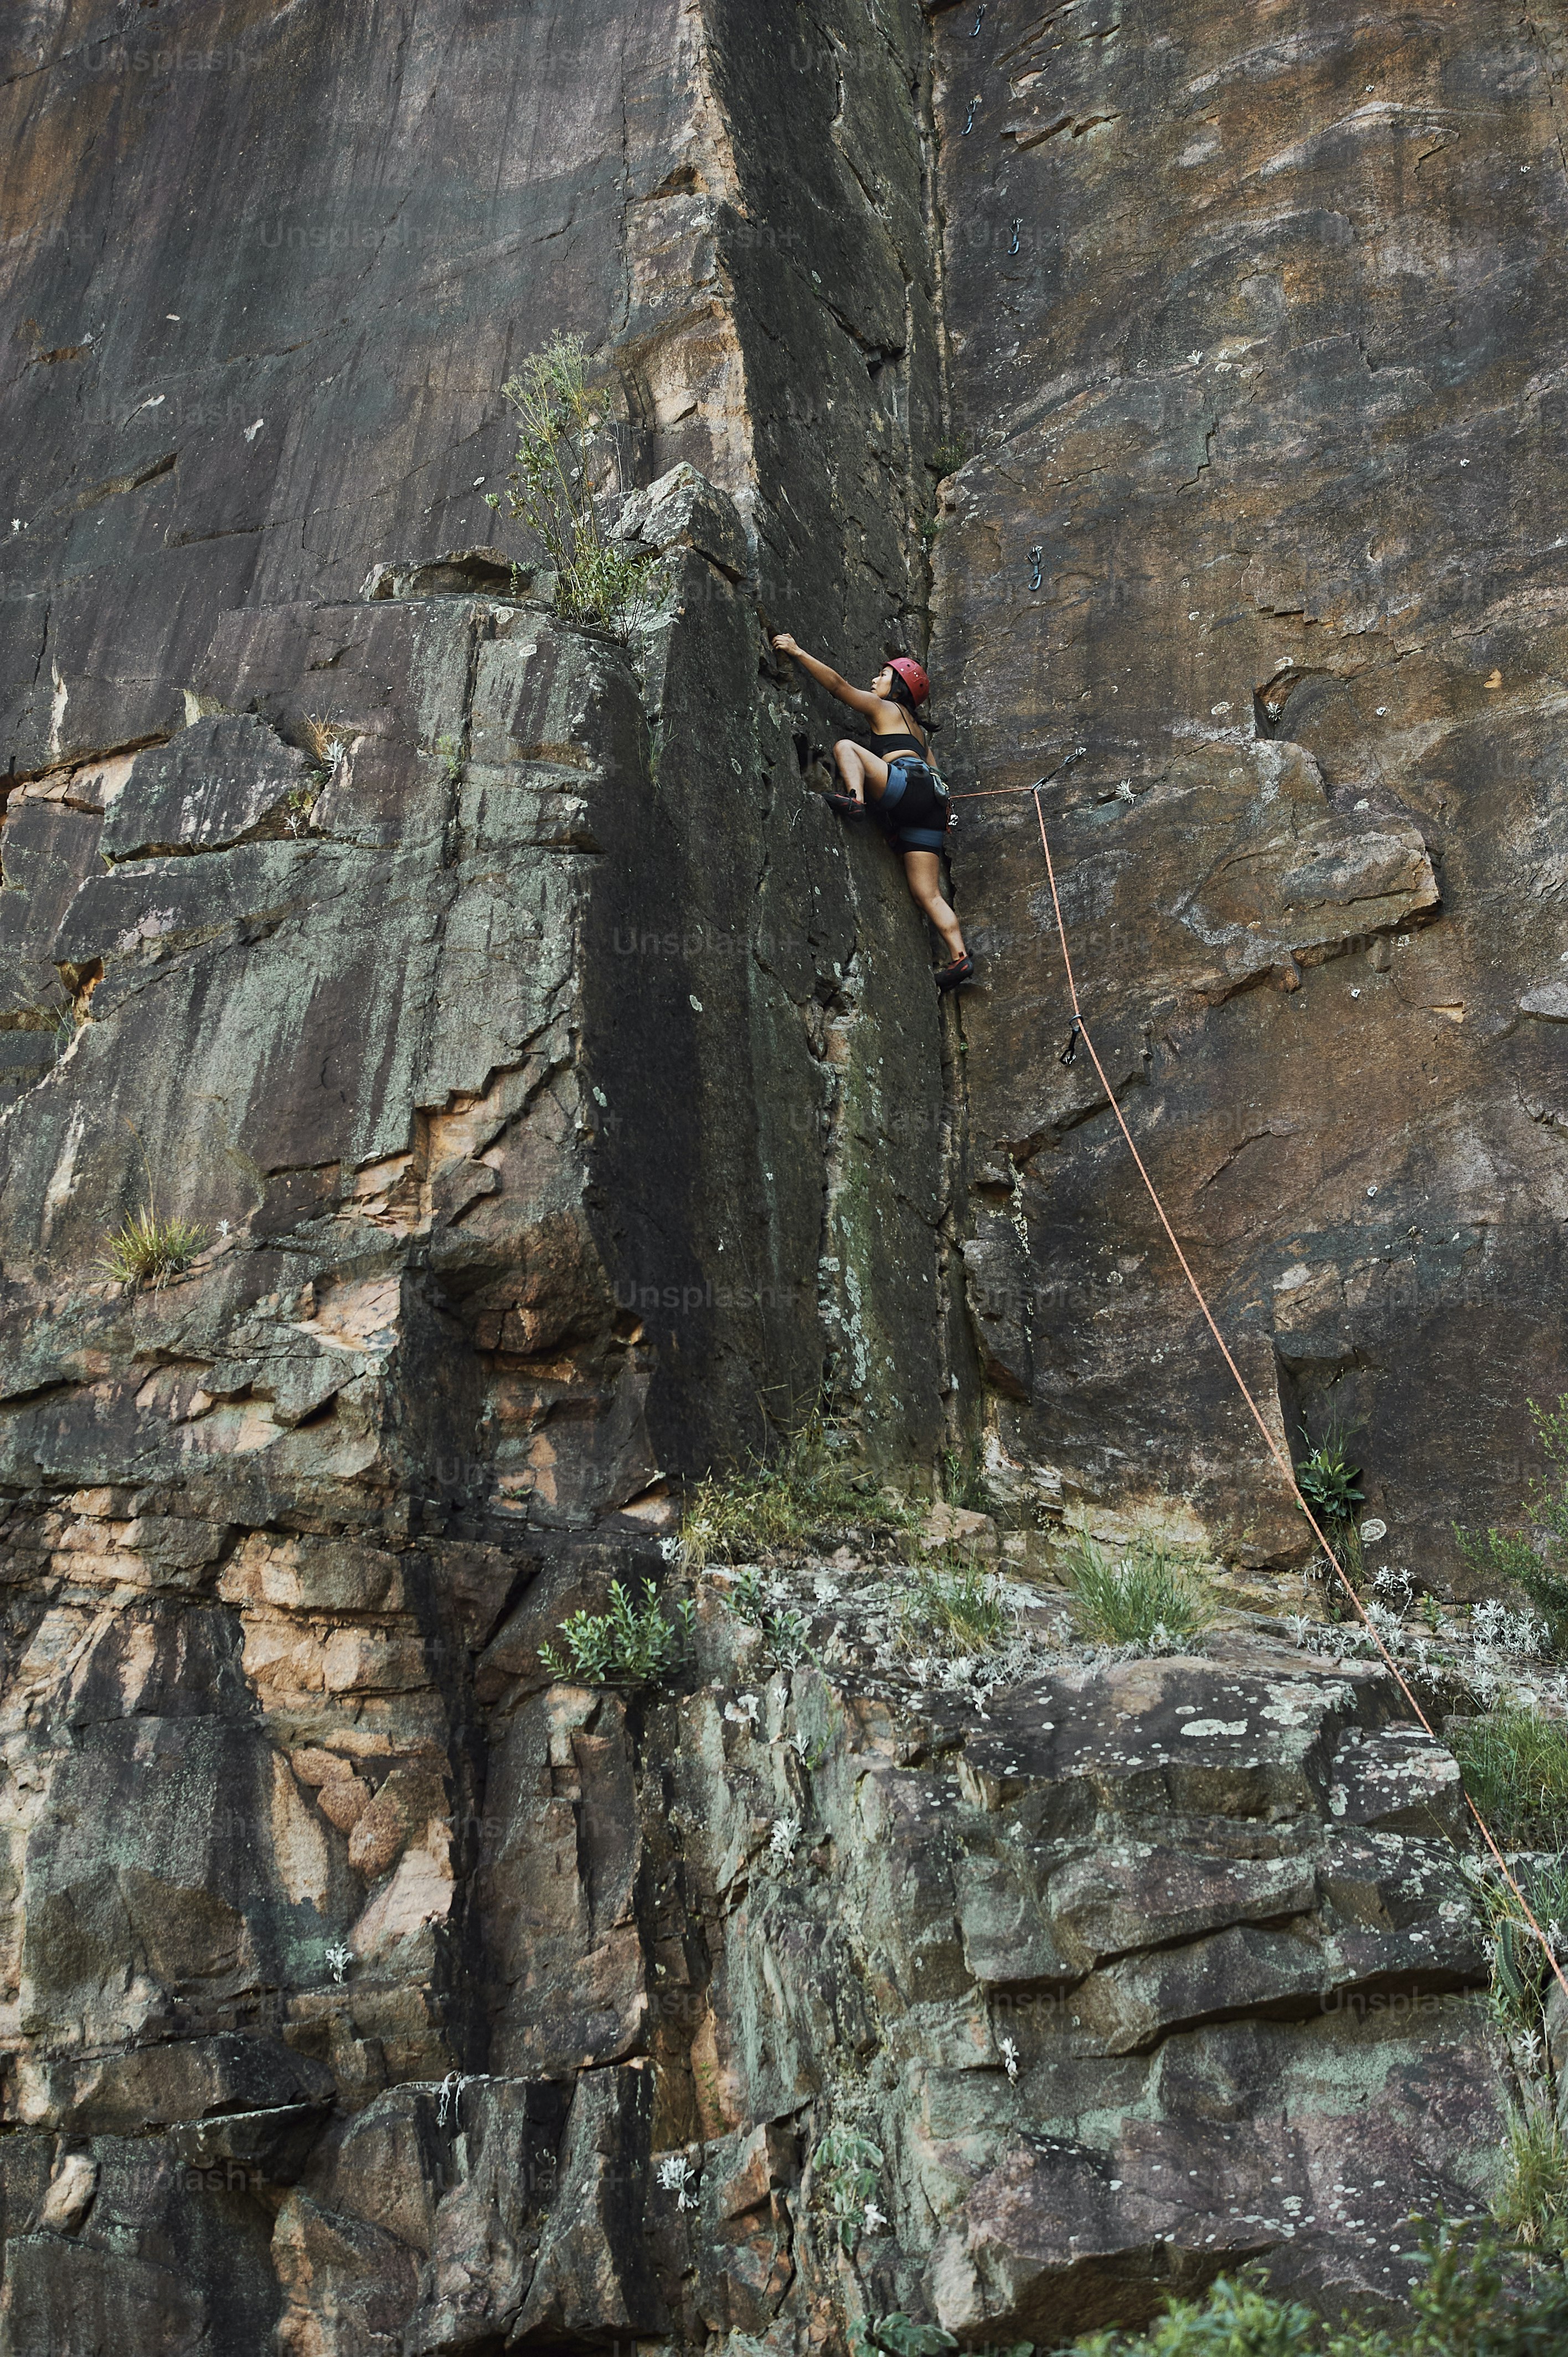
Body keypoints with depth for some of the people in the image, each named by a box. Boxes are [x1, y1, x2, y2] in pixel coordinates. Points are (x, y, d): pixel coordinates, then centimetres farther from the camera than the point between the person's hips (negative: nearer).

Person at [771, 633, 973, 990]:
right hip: (929, 808, 7)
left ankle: (854, 797, -33)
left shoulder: (884, 708, 16)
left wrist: (798, 652, 12)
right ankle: (960, 957, -15)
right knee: (927, 895, -2)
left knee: (845, 746, -4)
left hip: (907, 783, -7)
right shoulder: (916, 729, 38)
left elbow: (837, 684, 9)